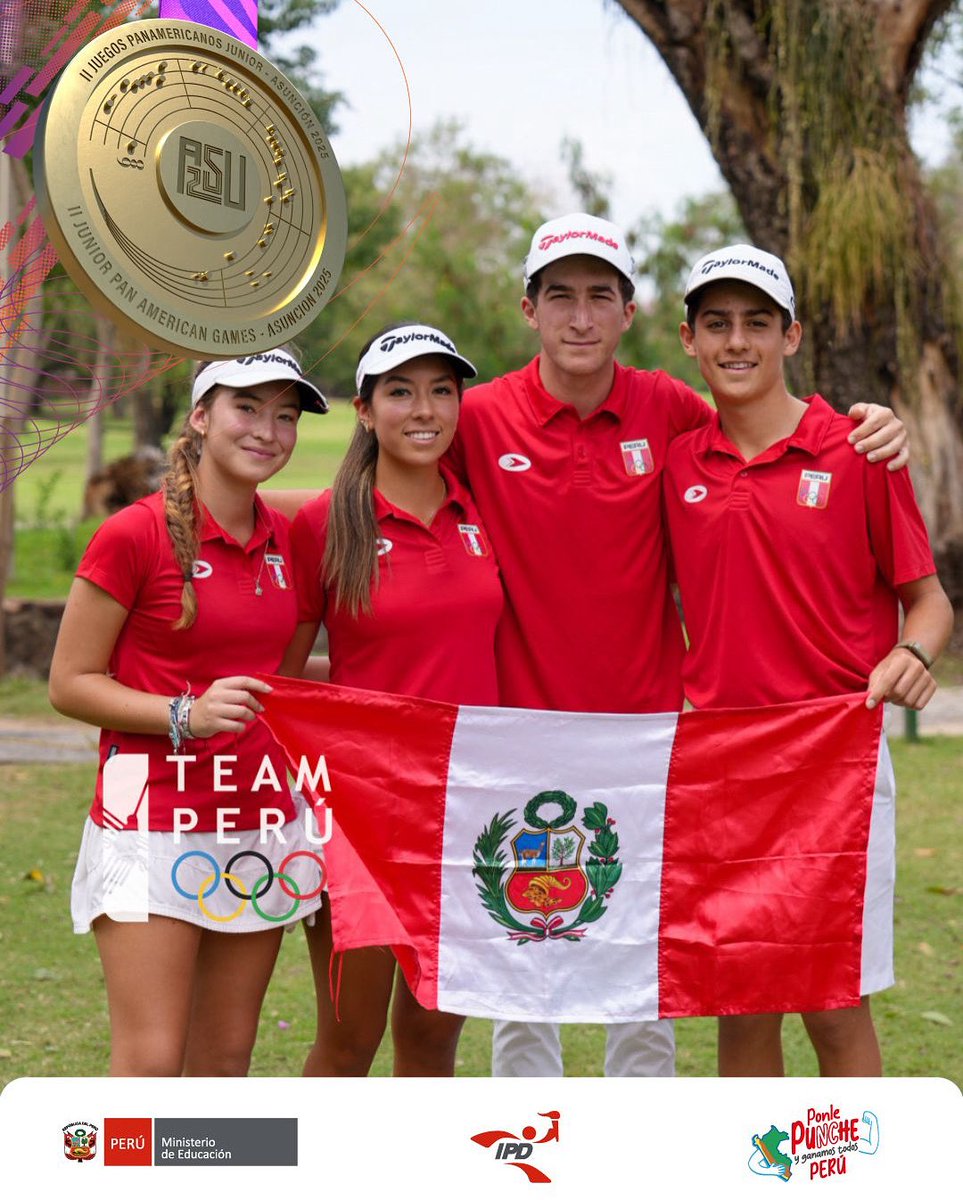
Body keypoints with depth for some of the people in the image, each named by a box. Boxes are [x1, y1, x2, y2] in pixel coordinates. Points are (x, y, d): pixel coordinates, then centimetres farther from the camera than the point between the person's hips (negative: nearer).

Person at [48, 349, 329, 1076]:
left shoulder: (288, 540, 9)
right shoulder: (135, 535, -9)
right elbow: (70, 683, -8)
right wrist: (185, 715, -19)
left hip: (260, 824, 6)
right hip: (154, 821, -6)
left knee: (226, 1060, 10)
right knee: (150, 1064, -9)